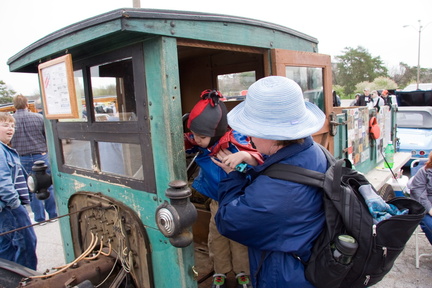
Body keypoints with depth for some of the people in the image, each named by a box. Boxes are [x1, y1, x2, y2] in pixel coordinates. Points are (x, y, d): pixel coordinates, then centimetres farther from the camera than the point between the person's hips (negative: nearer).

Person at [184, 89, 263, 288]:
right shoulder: (198, 142, -16)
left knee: (239, 238, 16)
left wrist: (244, 156, -58)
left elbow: (259, 160, -36)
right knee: (216, 238, 20)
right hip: (216, 202, 5)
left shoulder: (234, 142, -32)